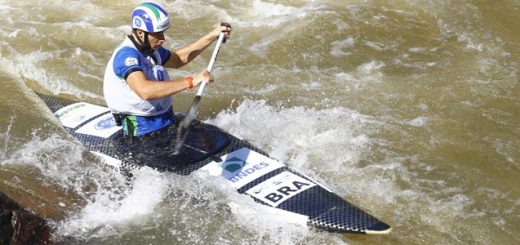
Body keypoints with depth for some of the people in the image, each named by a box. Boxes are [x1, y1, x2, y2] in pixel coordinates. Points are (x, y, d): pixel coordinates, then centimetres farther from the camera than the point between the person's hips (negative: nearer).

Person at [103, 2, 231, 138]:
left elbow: (178, 59, 26)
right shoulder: (126, 55, -22)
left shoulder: (150, 49, 8)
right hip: (143, 130, -9)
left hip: (166, 120, 9)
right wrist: (191, 81, -37)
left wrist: (212, 36, 20)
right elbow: (145, 91, -37)